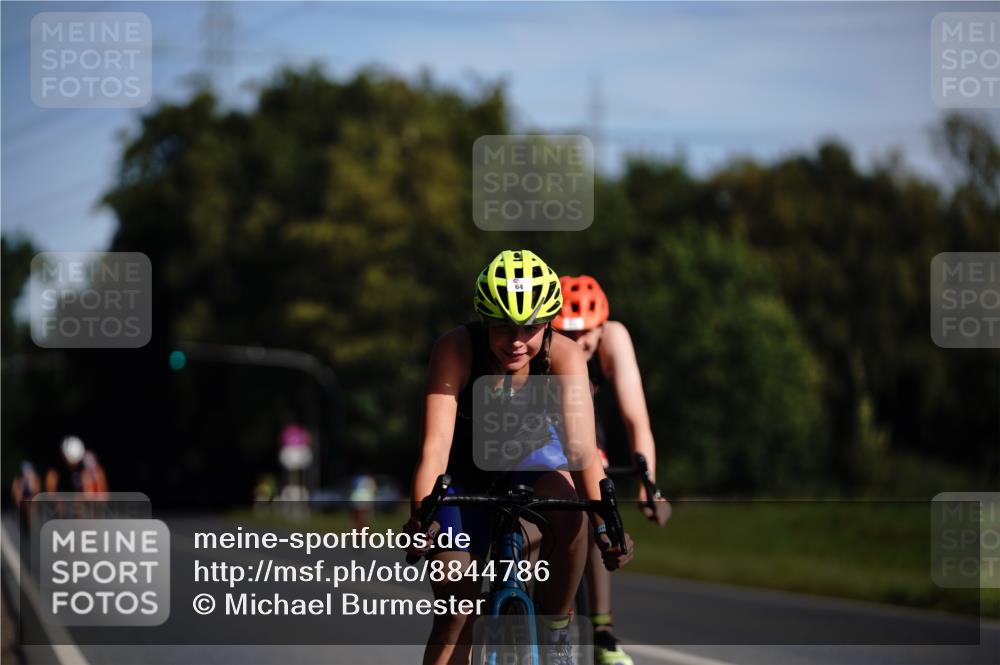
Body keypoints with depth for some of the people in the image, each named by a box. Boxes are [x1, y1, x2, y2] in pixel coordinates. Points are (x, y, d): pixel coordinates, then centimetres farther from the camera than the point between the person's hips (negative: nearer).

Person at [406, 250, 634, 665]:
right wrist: (421, 517, -55)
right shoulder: (456, 350, -32)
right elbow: (436, 443, -40)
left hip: (531, 452, 1)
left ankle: (554, 627, -12)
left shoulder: (564, 356, -28)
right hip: (466, 470, -1)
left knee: (568, 510, -33)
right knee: (457, 610, -8)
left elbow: (582, 447, -37)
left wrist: (603, 524, -50)